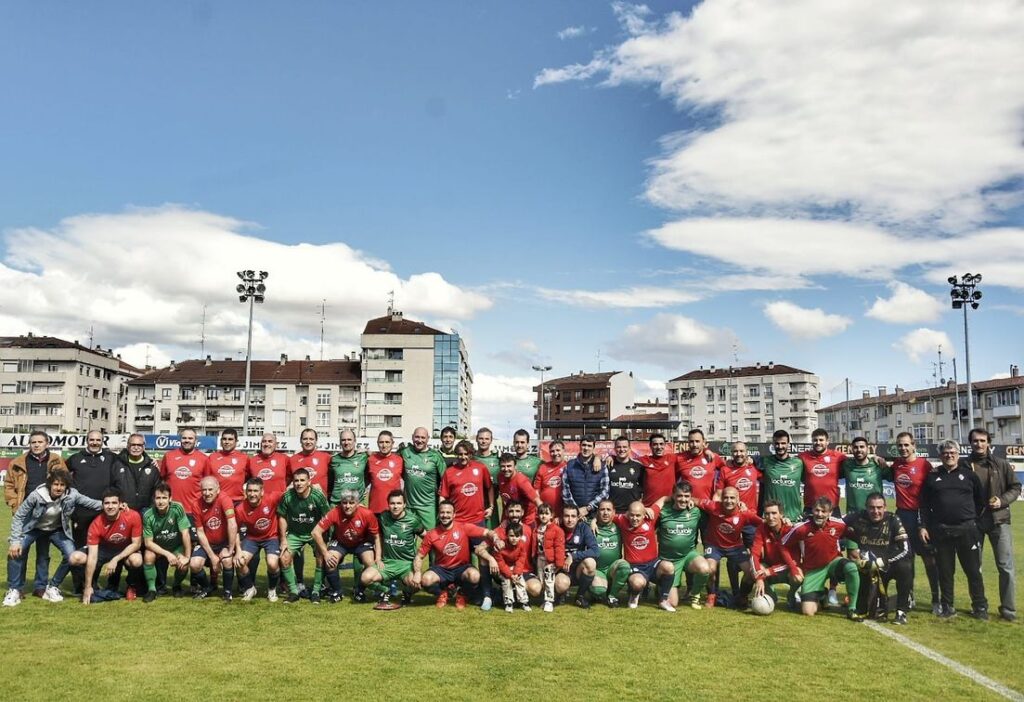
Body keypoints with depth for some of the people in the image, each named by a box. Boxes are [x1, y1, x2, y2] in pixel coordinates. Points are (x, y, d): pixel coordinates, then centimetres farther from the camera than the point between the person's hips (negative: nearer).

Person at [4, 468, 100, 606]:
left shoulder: (72, 495, -25)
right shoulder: (36, 495, -29)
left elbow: (90, 503, -15)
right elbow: (19, 516, -19)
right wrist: (15, 540, -25)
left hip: (57, 530, 1)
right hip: (34, 528, -1)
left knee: (73, 557, -17)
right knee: (15, 552, -25)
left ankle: (52, 587, 8)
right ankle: (14, 590, -3)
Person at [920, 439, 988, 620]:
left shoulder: (969, 474, 5)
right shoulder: (933, 476, 7)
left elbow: (981, 499, 11)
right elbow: (925, 504, 8)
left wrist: (972, 518, 7)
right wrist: (923, 526, 1)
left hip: (966, 530, -1)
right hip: (941, 531, 1)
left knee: (973, 570, 3)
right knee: (945, 571, 7)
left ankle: (980, 607, 14)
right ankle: (947, 607, 16)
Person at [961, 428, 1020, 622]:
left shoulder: (1002, 464, 2)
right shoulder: (963, 465, 1)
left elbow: (1015, 487, 7)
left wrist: (1002, 500, -9)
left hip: (999, 520, -1)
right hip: (973, 522, 1)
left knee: (1006, 566, -2)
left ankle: (1008, 608, 6)